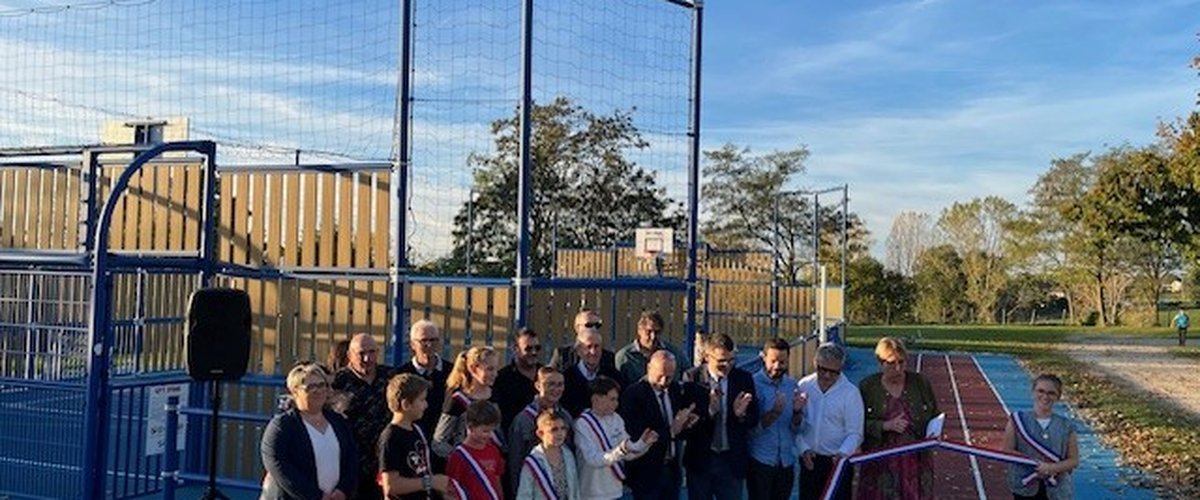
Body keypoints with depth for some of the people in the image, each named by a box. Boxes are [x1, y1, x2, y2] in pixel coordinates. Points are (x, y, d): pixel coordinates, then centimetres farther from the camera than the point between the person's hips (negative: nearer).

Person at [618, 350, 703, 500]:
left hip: (672, 469, 6)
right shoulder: (632, 395, -16)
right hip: (647, 472, -6)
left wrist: (686, 424, -10)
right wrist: (671, 430, -25)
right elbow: (636, 437, -22)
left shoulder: (677, 390, 5)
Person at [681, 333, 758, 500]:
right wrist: (708, 411, -28)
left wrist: (741, 414, -21)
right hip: (700, 460, -1)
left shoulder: (744, 378, -2)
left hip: (733, 460, 1)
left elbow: (753, 420, 1)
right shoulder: (692, 378, -8)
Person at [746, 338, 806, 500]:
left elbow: (797, 428, 4)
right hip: (760, 462, -4)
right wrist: (774, 412, -25)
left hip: (787, 461, 4)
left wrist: (797, 411, -17)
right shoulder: (753, 383, -9)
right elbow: (751, 428, -11)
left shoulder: (792, 384, 5)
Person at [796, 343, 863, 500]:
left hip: (837, 462, -3)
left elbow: (855, 433, -8)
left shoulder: (850, 393, -8)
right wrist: (803, 448, -7)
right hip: (810, 461, 3)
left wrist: (843, 453, -23)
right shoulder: (803, 386, 1)